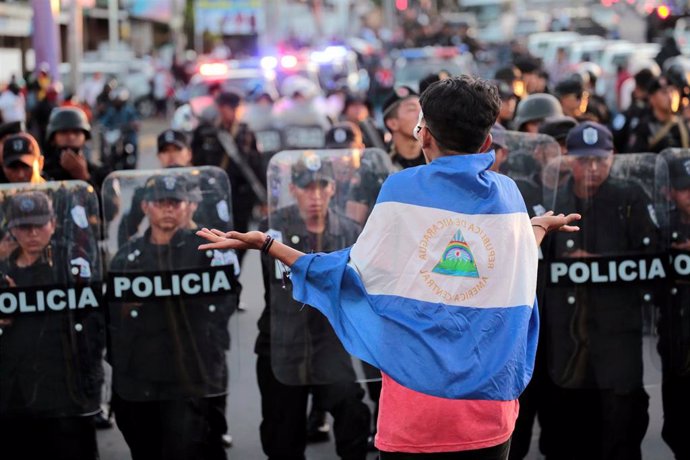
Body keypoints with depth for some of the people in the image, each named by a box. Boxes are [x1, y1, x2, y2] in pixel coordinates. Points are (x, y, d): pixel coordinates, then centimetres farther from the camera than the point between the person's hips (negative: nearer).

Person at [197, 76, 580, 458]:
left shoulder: (402, 188, -4)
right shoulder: (508, 195, 4)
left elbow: (356, 273, -1)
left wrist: (266, 245, 6)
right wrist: (539, 227, 35)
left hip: (415, 389, -2)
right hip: (490, 396, 2)